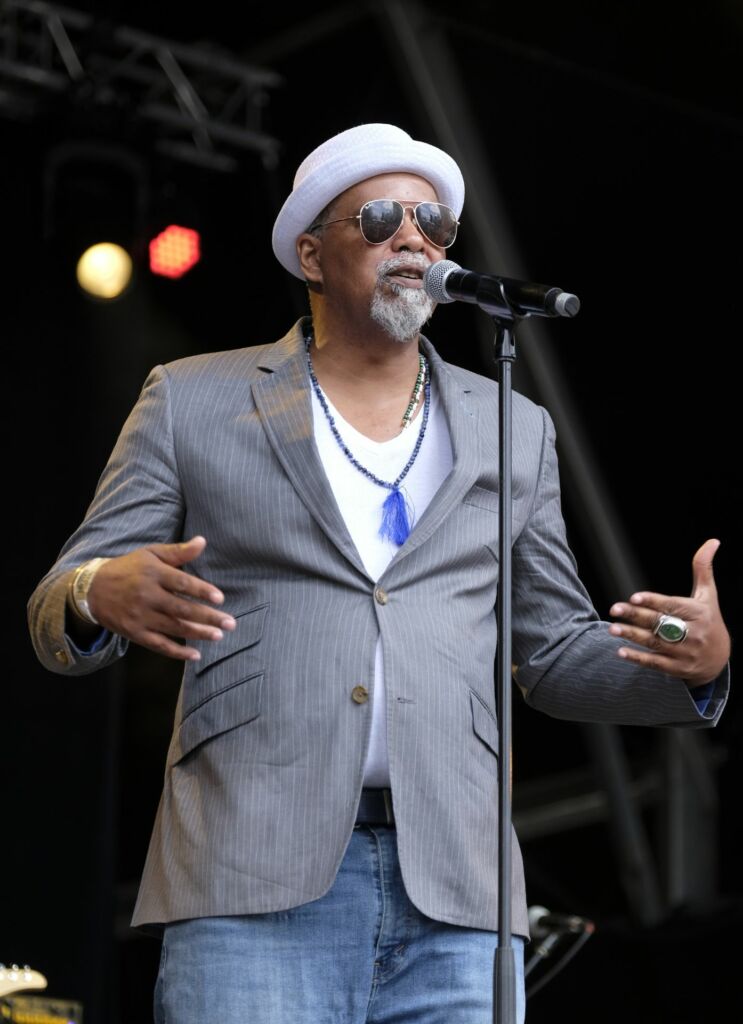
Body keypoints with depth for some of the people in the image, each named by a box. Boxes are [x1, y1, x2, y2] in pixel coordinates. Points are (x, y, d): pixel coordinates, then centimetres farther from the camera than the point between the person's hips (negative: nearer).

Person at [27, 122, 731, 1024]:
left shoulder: (513, 431, 18)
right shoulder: (192, 402, 11)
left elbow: (555, 661, 20)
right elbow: (56, 616, 8)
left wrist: (697, 666, 0)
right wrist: (105, 595, -17)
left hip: (453, 892, 2)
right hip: (253, 880, -2)